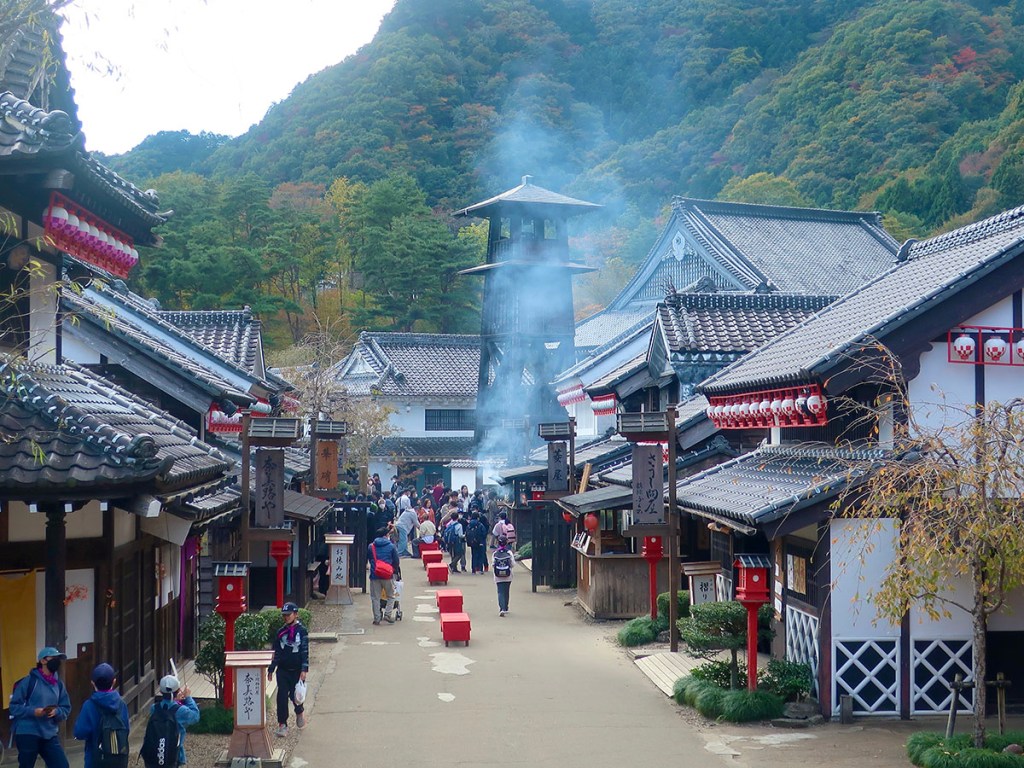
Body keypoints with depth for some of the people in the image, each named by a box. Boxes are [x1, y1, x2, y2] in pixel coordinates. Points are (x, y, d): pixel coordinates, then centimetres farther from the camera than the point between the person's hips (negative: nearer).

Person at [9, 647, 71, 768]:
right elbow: (14, 707, -7)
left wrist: (56, 712, -10)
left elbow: (66, 709, 12)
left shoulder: (58, 684, 9)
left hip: (50, 735, 5)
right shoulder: (29, 680, -7)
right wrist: (33, 711, -21)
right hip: (27, 734, -5)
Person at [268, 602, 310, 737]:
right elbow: (276, 652, 14)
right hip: (282, 670, 4)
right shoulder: (281, 632, 7)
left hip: (297, 670, -3)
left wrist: (304, 669, -17)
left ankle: (300, 712, 32)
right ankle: (282, 725, 3)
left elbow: (305, 652, -9)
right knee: (282, 697, -2)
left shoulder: (302, 631, -5)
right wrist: (271, 669, 12)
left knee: (295, 695, -2)